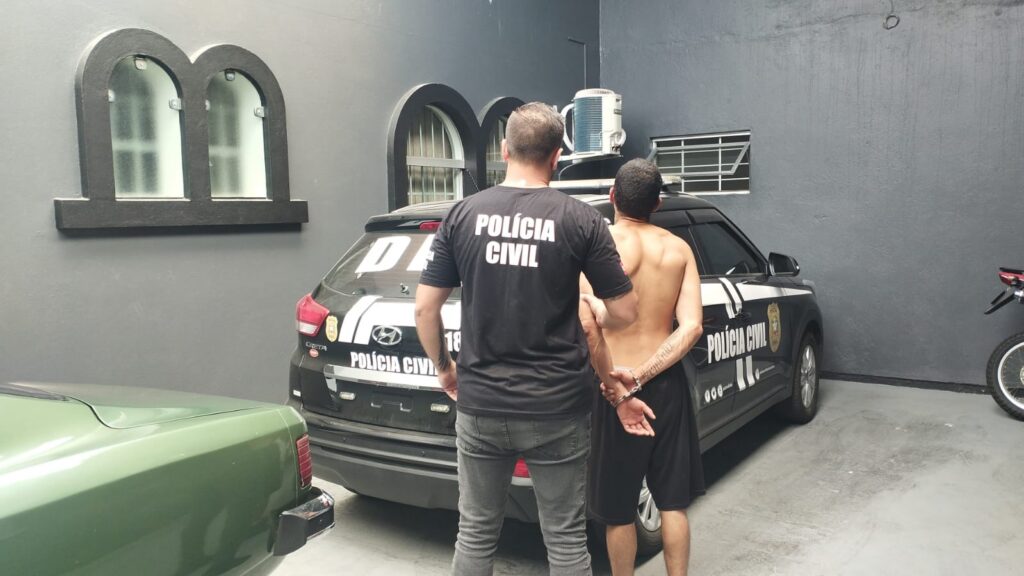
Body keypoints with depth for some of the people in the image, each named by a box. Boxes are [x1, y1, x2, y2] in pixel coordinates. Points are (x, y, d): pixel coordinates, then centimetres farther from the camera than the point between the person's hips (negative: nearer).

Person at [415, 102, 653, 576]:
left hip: (480, 404, 2)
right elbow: (624, 313, -3)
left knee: (476, 533, 17)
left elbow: (424, 308, -1)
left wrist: (443, 367, 15)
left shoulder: (463, 214, -2)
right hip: (557, 408, -2)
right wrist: (593, 321, 19)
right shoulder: (580, 220, -7)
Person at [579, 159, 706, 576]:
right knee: (673, 500, 17)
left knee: (617, 507, 12)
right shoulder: (679, 249, 1)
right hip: (668, 384, 4)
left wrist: (610, 380, -16)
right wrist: (640, 377, -13)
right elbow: (691, 327, -8)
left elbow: (586, 323, -27)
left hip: (618, 388, -4)